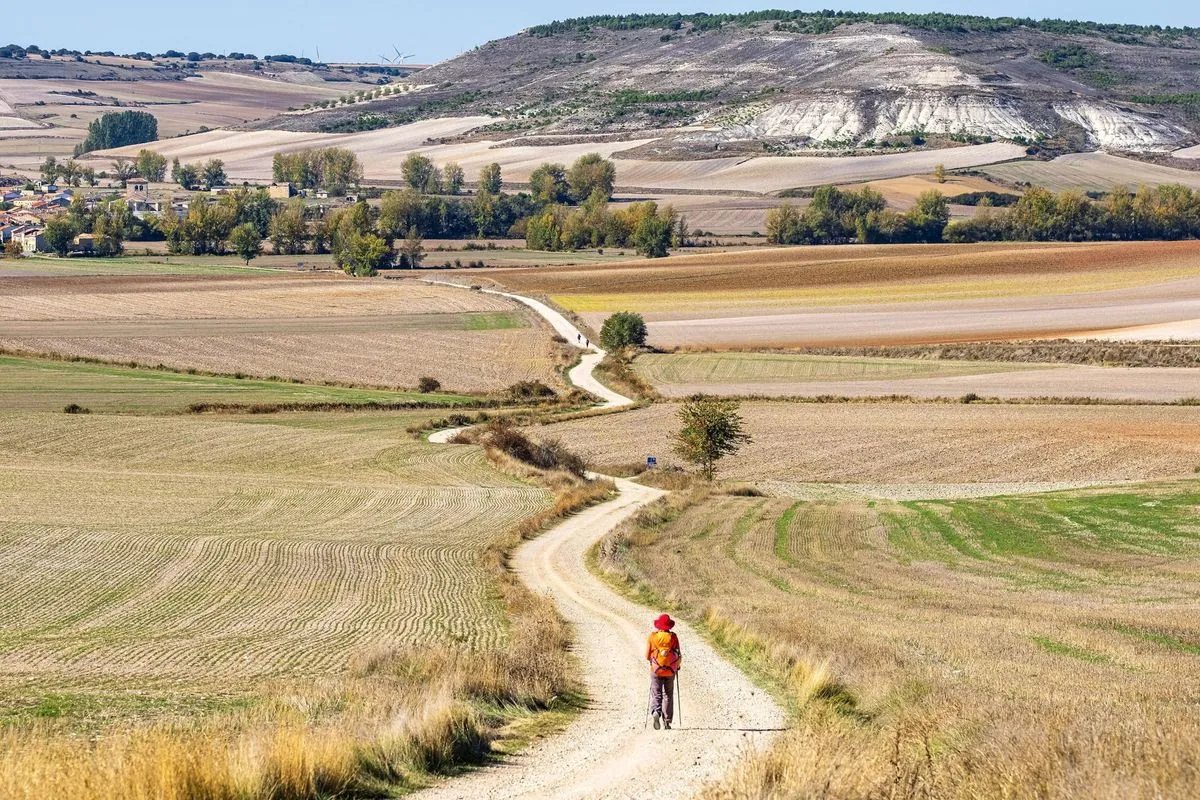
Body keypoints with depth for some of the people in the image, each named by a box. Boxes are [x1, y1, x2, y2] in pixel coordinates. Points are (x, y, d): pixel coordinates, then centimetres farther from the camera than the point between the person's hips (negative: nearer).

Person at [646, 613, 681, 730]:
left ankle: (656, 712, -25)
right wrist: (677, 667, 16)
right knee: (668, 695, 14)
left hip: (656, 671, -1)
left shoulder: (652, 637, -4)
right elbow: (679, 656, -4)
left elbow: (647, 656, -2)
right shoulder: (673, 637, -4)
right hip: (670, 671, 1)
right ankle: (667, 721, 13)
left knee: (656, 694, 3)